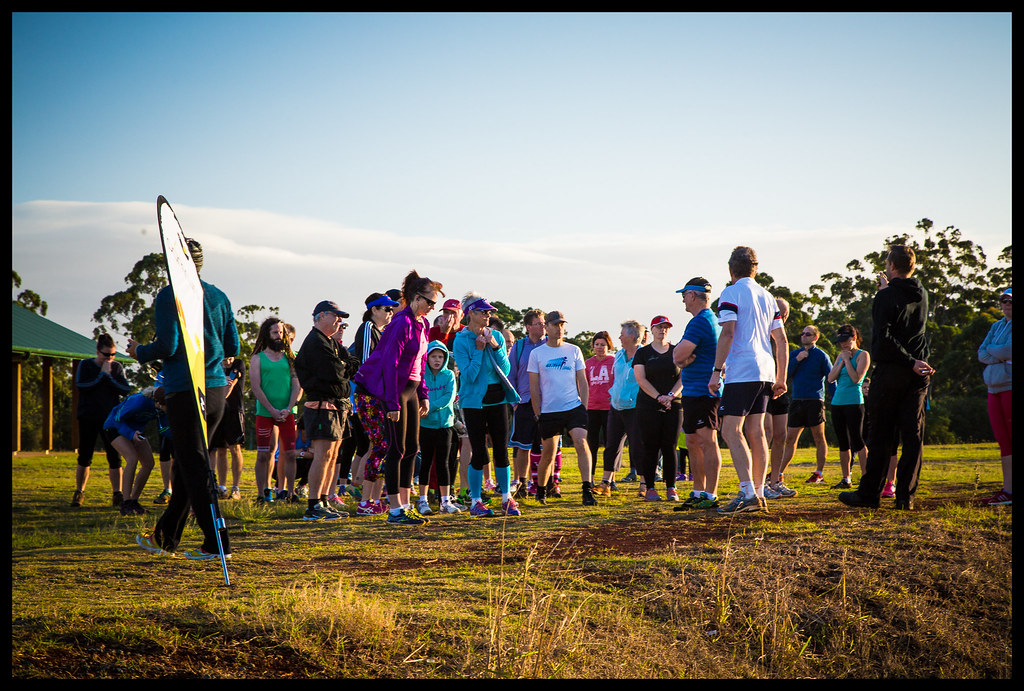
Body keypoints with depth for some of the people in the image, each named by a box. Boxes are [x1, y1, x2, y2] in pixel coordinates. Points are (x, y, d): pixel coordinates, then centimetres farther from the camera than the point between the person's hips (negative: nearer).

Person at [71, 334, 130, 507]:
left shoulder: (117, 367, 6)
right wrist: (102, 375, -15)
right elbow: (81, 386, -15)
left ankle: (117, 494, -4)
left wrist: (109, 376, -13)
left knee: (114, 457, -6)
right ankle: (79, 492, 16)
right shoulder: (85, 365, 1)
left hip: (110, 418, 1)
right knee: (85, 457, 2)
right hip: (88, 417, -1)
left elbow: (126, 390, -4)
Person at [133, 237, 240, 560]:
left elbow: (167, 347, -14)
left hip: (185, 391, -7)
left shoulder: (169, 296, -7)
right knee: (187, 464, 16)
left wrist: (138, 351, 5)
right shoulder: (219, 297, 10)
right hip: (216, 389, 7)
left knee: (194, 468, -3)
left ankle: (217, 543, -7)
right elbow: (233, 347, 12)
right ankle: (165, 536, 26)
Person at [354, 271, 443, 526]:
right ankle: (395, 511, -2)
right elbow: (390, 364, -21)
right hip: (392, 389, -9)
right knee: (397, 449, -6)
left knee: (412, 448, 10)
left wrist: (423, 395, 13)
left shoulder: (422, 324, 9)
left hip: (410, 389, 9)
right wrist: (392, 404, -23)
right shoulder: (402, 323, -19)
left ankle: (406, 504, 17)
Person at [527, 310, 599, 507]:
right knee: (548, 453, 7)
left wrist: (584, 407, 1)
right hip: (548, 411, 0)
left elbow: (582, 381, 10)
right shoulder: (536, 354, 3)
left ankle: (587, 490, -18)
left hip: (574, 407, 1)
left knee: (581, 443, -17)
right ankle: (541, 491, 28)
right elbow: (534, 387, 4)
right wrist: (538, 414, -1)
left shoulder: (574, 350, 7)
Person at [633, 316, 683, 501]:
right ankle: (649, 488, 0)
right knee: (650, 447, -4)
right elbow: (641, 379, -2)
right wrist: (658, 397, -14)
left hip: (674, 405, 1)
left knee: (670, 447, -1)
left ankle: (671, 488, 4)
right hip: (648, 406, -1)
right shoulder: (642, 353, 6)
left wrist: (670, 395, -11)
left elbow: (683, 377, 5)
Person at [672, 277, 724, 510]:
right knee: (693, 443, 14)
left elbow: (678, 355, -22)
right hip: (692, 392, 11)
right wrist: (683, 359, -5)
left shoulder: (700, 321, -15)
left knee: (707, 442, -10)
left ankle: (710, 496, -11)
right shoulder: (711, 320, 20)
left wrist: (678, 354, 1)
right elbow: (679, 357, 17)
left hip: (701, 392, -11)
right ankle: (698, 492, 20)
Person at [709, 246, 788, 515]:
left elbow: (727, 333, -15)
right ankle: (758, 494, 10)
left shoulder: (732, 293, -4)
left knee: (731, 430, -9)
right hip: (765, 371, 8)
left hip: (742, 372, -8)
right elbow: (781, 340, 16)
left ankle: (748, 494, -20)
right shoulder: (767, 296, 17)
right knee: (756, 431, 10)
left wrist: (717, 370, -14)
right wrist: (781, 379, 18)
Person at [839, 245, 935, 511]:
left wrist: (911, 362, -14)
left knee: (881, 436, 1)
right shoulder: (922, 296, 9)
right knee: (913, 436, 3)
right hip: (918, 377, 5)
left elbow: (883, 338, -20)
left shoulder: (886, 297, -11)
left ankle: (868, 494, 7)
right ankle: (906, 496, 0)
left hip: (890, 372, -5)